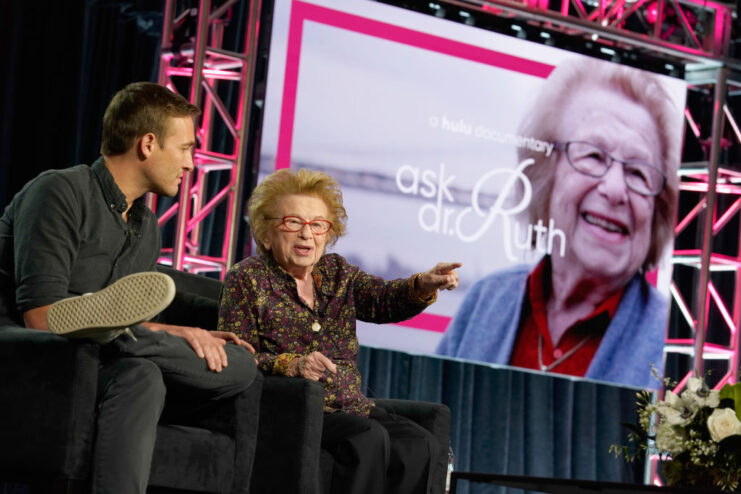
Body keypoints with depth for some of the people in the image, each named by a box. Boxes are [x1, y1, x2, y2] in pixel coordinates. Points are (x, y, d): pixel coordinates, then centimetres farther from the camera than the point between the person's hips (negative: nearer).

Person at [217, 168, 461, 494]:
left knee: (420, 447, -20)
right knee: (368, 438, -31)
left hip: (351, 406, 6)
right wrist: (291, 365, -23)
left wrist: (424, 286, -21)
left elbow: (383, 299, 0)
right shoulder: (246, 279, 1)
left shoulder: (337, 272, 18)